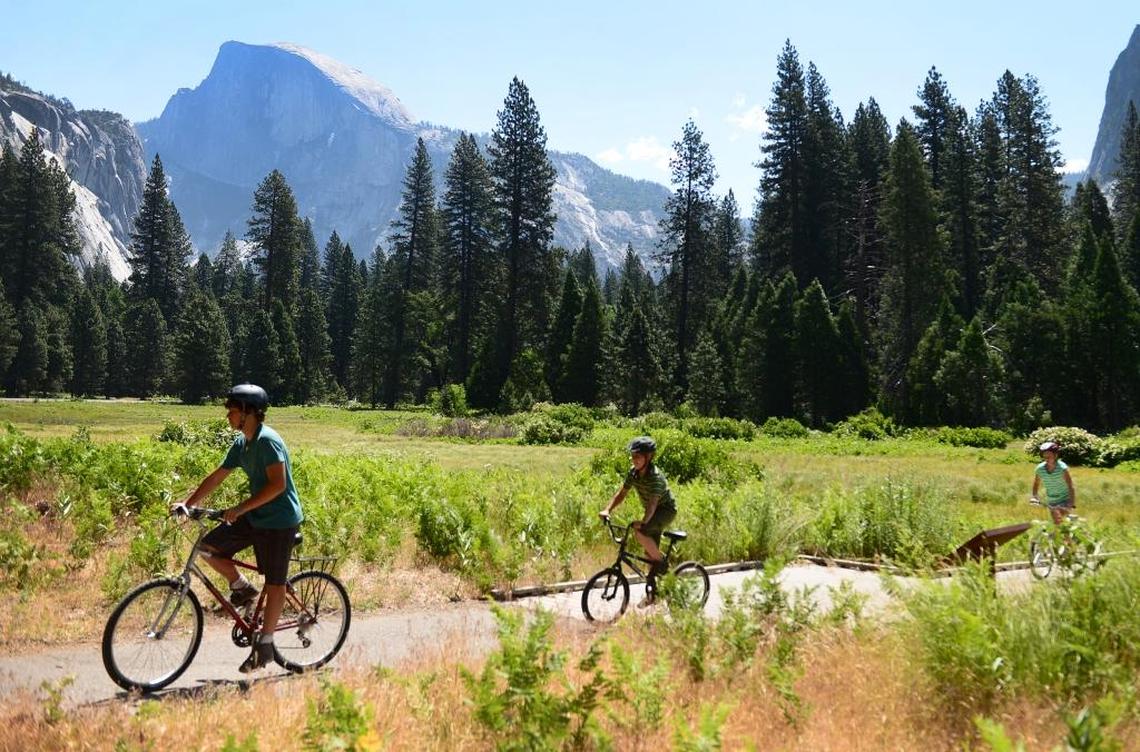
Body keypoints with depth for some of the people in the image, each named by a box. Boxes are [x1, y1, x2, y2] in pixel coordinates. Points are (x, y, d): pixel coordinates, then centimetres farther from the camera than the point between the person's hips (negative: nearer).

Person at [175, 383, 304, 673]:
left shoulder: (267, 440, -20)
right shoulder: (241, 443, 8)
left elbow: (278, 484, -28)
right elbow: (216, 477, 13)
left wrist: (240, 509, -28)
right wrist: (187, 504, 5)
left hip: (279, 521, -9)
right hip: (255, 517, 9)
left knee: (274, 583, 1)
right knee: (209, 546, -1)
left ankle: (265, 644, 11)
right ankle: (242, 588, 18)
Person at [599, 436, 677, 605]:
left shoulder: (655, 476, -30)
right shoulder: (633, 472, -8)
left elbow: (653, 502, -40)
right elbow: (621, 493, -7)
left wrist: (643, 522, -54)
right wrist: (607, 510, -21)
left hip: (666, 510, -8)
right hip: (652, 512, 8)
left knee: (640, 532, -31)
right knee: (649, 553, 8)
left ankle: (660, 561, -10)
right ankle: (651, 592, 21)